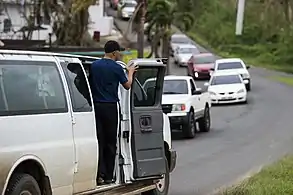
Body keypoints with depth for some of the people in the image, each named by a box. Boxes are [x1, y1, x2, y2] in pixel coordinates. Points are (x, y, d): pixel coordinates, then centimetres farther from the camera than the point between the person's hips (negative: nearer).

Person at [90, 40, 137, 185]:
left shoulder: (94, 65, 4)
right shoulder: (116, 68, -7)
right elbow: (127, 85, 4)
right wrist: (130, 72, 21)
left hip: (96, 106, 3)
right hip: (110, 107, -3)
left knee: (99, 141, 3)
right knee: (110, 143, 4)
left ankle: (100, 174, -6)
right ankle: (108, 176, 7)